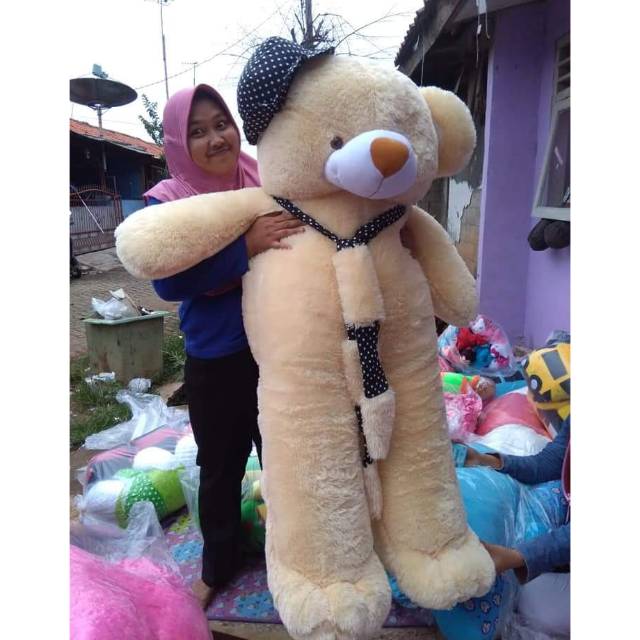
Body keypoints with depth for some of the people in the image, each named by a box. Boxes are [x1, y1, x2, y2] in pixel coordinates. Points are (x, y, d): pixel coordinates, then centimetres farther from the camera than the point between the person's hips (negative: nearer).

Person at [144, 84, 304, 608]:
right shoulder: (166, 202, -5)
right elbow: (168, 281, -18)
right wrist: (246, 246, -28)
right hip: (214, 362, 0)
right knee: (220, 470, 18)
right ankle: (218, 567, 44)